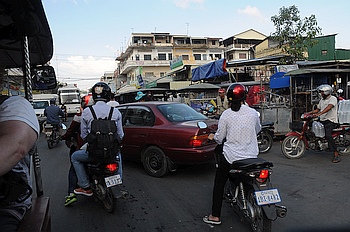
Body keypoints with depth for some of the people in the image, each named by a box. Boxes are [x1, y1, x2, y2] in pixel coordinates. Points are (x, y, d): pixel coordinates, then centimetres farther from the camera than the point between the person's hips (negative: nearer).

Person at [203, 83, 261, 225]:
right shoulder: (253, 113, -3)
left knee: (219, 184, 13)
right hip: (251, 155, 4)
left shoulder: (226, 115, -11)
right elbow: (258, 129, 16)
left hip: (230, 156, -3)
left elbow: (220, 137, -6)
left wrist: (213, 136, 17)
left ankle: (215, 216, 18)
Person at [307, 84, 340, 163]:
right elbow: (317, 109, 26)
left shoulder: (333, 98, -7)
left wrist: (319, 114, -38)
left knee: (328, 135, -27)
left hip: (330, 121, -9)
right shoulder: (322, 100, 21)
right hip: (322, 120, 9)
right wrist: (309, 113, 11)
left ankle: (336, 155, -25)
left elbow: (328, 108, -25)